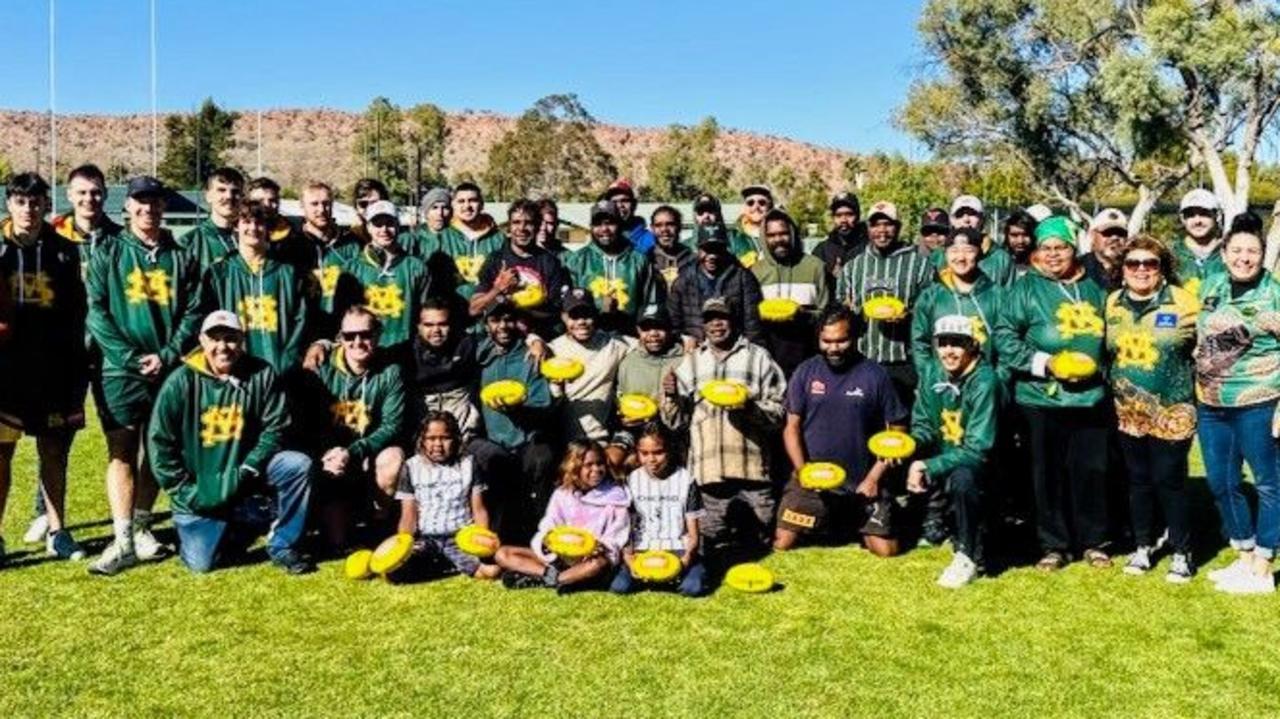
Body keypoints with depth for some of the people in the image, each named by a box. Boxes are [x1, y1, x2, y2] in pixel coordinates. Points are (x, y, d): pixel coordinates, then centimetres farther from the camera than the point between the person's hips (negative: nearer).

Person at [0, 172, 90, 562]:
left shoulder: (63, 251, 5)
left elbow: (76, 313, 7)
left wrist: (78, 368, 5)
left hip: (52, 368, 2)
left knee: (54, 450, 9)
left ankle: (57, 531, 20)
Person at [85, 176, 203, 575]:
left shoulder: (182, 257, 10)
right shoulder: (108, 253, 5)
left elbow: (194, 312, 4)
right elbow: (96, 312, -3)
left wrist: (166, 356, -9)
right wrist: (131, 358, -12)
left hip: (168, 371, 2)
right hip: (120, 371, -2)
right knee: (121, 451, -7)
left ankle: (141, 527, 21)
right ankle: (122, 540, -10)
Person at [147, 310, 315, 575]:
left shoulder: (261, 375, -7)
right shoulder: (180, 382, -8)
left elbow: (275, 426, -6)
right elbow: (160, 442, -5)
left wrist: (249, 469, -18)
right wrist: (184, 491, -8)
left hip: (243, 479, 1)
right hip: (200, 491, 0)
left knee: (298, 465, -23)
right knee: (201, 563, -6)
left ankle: (282, 546, -7)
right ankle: (248, 523, 27)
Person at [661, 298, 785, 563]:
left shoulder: (758, 357, 9)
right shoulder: (691, 362, 18)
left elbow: (778, 411, 3)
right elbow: (678, 421, 14)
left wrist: (751, 408, -15)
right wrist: (671, 397, -5)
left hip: (752, 466, -2)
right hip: (709, 469, 2)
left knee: (758, 543, 1)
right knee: (717, 546, 4)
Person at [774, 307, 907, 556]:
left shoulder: (875, 375, -5)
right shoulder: (805, 372, -1)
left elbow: (896, 431, -2)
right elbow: (791, 428, 1)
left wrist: (874, 477, -8)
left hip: (863, 483, -1)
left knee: (885, 550, -6)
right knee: (781, 544, -5)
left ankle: (855, 525, 27)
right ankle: (822, 526, 27)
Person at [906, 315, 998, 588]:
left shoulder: (984, 382, -22)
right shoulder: (931, 372, -2)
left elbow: (977, 449, -24)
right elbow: (923, 425, 7)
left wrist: (928, 468, -26)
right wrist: (911, 446, -16)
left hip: (977, 463, -8)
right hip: (942, 454, 8)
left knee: (962, 478, -37)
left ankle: (968, 556, -18)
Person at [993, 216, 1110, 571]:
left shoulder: (1094, 288, 10)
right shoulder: (1026, 288, -1)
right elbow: (1004, 337, -7)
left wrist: (1100, 366, 6)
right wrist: (1045, 363, -14)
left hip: (1091, 397, 3)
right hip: (1042, 398, -3)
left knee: (1092, 470, 7)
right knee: (1049, 472, 4)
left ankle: (1093, 541, 23)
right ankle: (1053, 545, 16)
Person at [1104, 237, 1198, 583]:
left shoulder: (1182, 302, -7)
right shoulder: (1112, 303, 6)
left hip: (1171, 411, -4)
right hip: (1129, 411, 4)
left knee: (1169, 481, 1)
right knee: (1138, 480, 13)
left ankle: (1182, 552, 15)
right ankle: (1143, 546, 26)